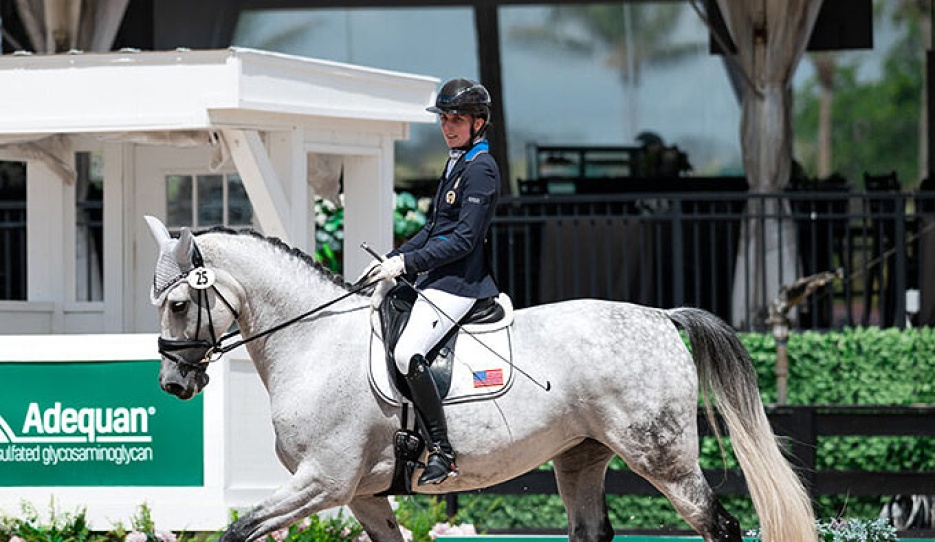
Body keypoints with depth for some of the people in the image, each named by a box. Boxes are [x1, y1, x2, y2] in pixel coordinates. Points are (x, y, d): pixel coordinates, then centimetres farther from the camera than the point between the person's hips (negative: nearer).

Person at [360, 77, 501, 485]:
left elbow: (463, 239, -19)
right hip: (434, 278, 11)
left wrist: (406, 263, -18)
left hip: (457, 283, -11)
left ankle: (442, 452, -22)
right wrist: (392, 261, 13)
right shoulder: (456, 164, 18)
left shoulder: (481, 169, -12)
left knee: (407, 353, -26)